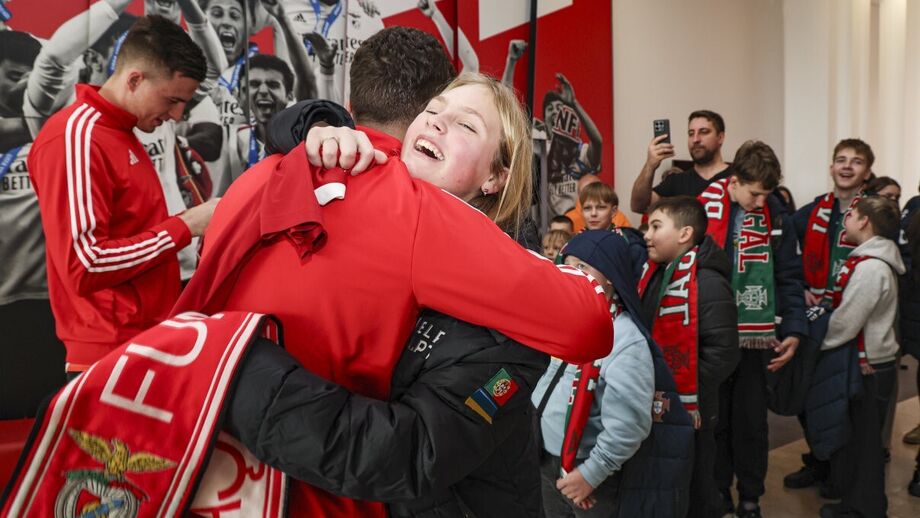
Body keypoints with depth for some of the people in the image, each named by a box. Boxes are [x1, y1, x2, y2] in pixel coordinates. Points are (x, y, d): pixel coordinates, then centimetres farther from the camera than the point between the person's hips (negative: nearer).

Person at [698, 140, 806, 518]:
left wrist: (794, 330, -4)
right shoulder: (701, 210, -7)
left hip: (755, 336, 2)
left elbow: (789, 278, 3)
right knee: (714, 420, 10)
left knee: (751, 422, 11)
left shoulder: (776, 217, 1)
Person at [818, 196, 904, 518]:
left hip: (869, 368, -9)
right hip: (869, 363, 9)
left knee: (862, 441, 4)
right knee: (855, 437, 18)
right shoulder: (873, 261, 9)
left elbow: (844, 324, -23)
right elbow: (846, 310, 11)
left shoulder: (869, 267, -22)